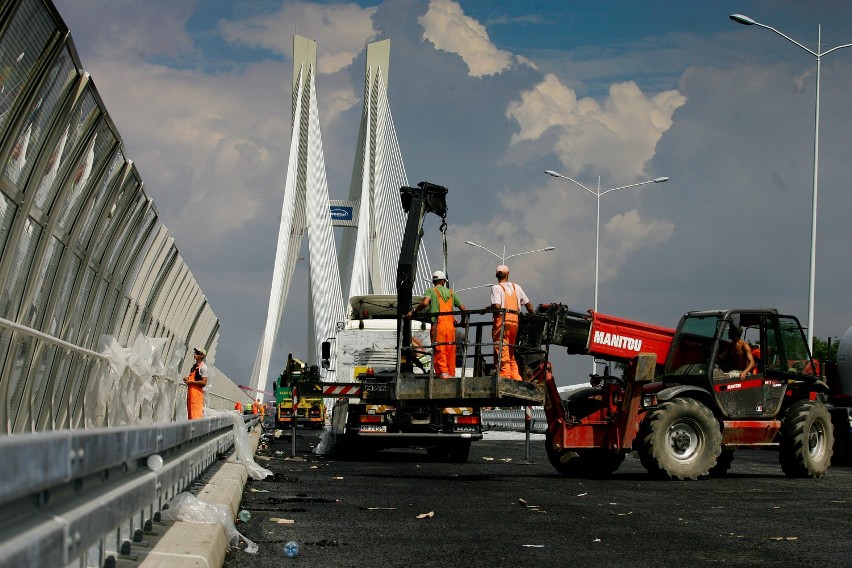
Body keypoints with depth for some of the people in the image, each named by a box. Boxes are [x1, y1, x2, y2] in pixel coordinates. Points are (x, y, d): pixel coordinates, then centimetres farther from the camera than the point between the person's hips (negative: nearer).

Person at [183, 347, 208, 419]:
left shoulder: (203, 367, -10)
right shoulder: (194, 366, 17)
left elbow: (203, 382, -17)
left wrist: (190, 382, -14)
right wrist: (187, 378, 10)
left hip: (197, 392, -9)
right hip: (190, 391, 9)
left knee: (196, 414, -12)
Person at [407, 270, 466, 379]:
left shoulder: (430, 291, 6)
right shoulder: (451, 292, 18)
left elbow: (425, 303, -15)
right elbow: (463, 309, 16)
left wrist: (413, 312, -3)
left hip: (438, 324, -3)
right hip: (450, 324, 3)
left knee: (439, 351, -5)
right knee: (450, 351, 9)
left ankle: (443, 371, -17)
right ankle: (451, 373, 9)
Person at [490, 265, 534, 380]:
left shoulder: (496, 288, -2)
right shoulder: (516, 287, 14)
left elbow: (497, 306, -15)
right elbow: (528, 304, 17)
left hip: (502, 319, -5)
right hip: (515, 320, 5)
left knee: (502, 348, -4)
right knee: (512, 348, 12)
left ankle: (505, 373, -11)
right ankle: (515, 375, 9)